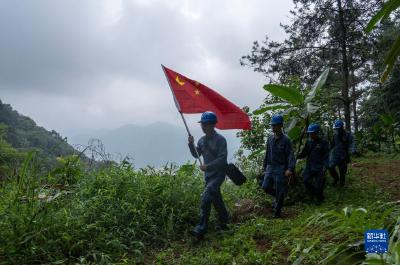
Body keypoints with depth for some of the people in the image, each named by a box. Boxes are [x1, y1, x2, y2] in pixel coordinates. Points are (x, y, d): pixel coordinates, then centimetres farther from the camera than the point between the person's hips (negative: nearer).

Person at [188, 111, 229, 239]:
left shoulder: (220, 140, -15)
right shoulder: (202, 140, 7)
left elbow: (222, 159, -20)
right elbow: (196, 155, 12)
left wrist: (207, 166, -25)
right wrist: (191, 144, -5)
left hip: (218, 174, -8)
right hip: (208, 175, 8)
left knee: (205, 199, -18)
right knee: (216, 199, 19)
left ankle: (201, 229, -15)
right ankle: (223, 223, 36)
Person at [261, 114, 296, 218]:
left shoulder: (285, 140, -7)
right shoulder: (270, 139, 9)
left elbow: (290, 155, -12)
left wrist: (290, 169, -23)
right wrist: (264, 167, 17)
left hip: (281, 168, -5)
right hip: (270, 167, 5)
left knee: (279, 191, 0)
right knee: (266, 187, -4)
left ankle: (277, 212, 14)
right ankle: (277, 197, 26)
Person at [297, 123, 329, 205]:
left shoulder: (324, 142, -6)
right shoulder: (309, 142, 6)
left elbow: (326, 156, -6)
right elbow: (304, 153, 10)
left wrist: (325, 166, -19)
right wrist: (298, 156, -10)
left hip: (319, 167, -4)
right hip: (309, 166, 4)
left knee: (319, 185, 1)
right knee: (306, 180, -11)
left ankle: (319, 199, 27)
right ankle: (312, 193, 17)